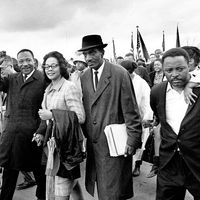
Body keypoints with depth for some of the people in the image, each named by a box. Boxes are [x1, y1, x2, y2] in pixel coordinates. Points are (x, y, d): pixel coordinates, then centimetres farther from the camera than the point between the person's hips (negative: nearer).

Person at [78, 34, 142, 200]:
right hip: (93, 143, 5)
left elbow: (131, 111, -10)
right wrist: (86, 135, 10)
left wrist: (133, 139, -11)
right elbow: (83, 110, 12)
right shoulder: (83, 78, 6)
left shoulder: (120, 74, -10)